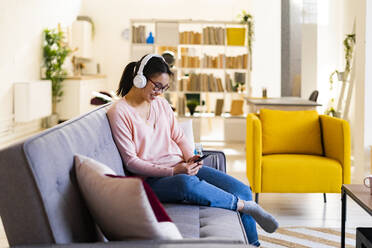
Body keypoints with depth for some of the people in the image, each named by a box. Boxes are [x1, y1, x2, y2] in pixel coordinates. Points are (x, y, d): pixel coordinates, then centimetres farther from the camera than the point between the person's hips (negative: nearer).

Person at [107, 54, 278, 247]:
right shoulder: (119, 112, -7)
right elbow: (131, 161, -11)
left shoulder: (161, 104, 14)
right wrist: (172, 171, -21)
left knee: (242, 190, -11)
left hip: (182, 168, 7)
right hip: (153, 178, -7)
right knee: (186, 183, -42)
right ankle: (244, 206, -23)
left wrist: (191, 157, -6)